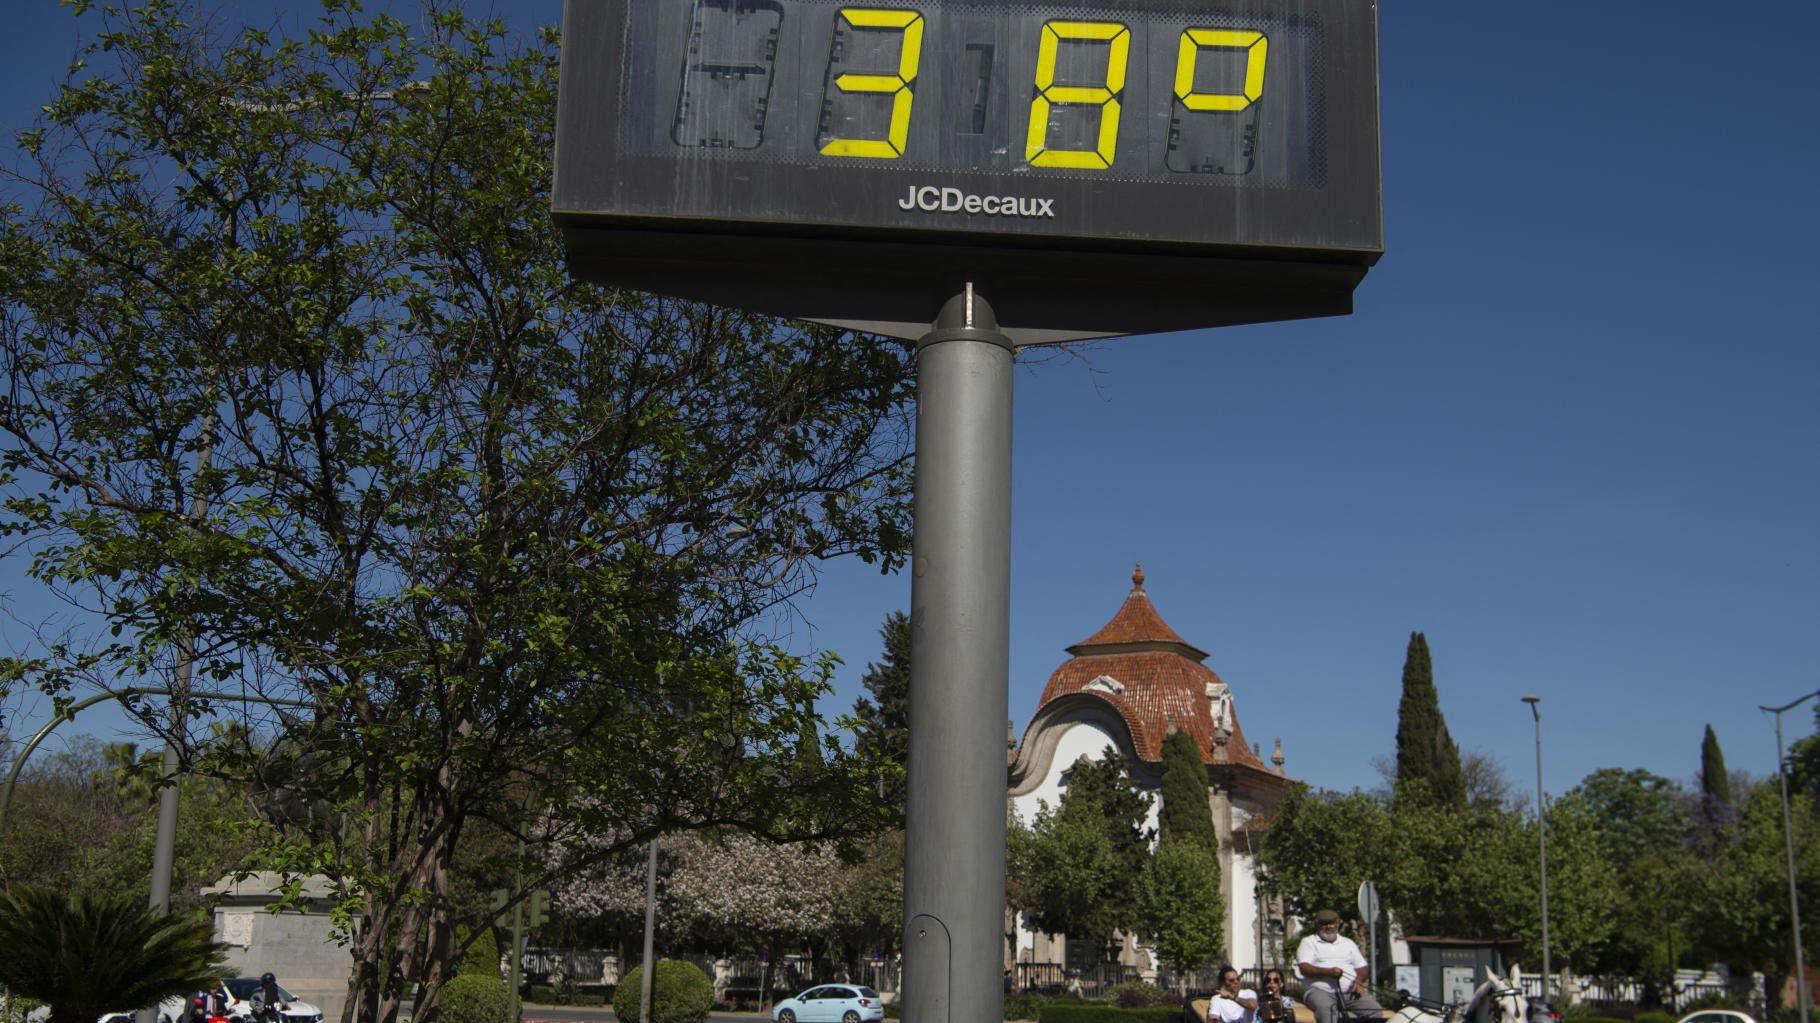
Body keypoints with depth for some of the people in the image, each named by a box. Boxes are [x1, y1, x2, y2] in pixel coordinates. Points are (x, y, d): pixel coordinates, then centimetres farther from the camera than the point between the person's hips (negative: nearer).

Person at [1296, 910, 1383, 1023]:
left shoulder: (1348, 943, 27)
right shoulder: (1308, 942, 13)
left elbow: (1361, 967, 22)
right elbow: (1303, 968, -2)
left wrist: (1358, 981, -3)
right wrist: (1328, 971, -18)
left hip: (1350, 991, 4)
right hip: (1321, 990, -4)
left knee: (1376, 1010, -22)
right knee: (1325, 1009, -39)